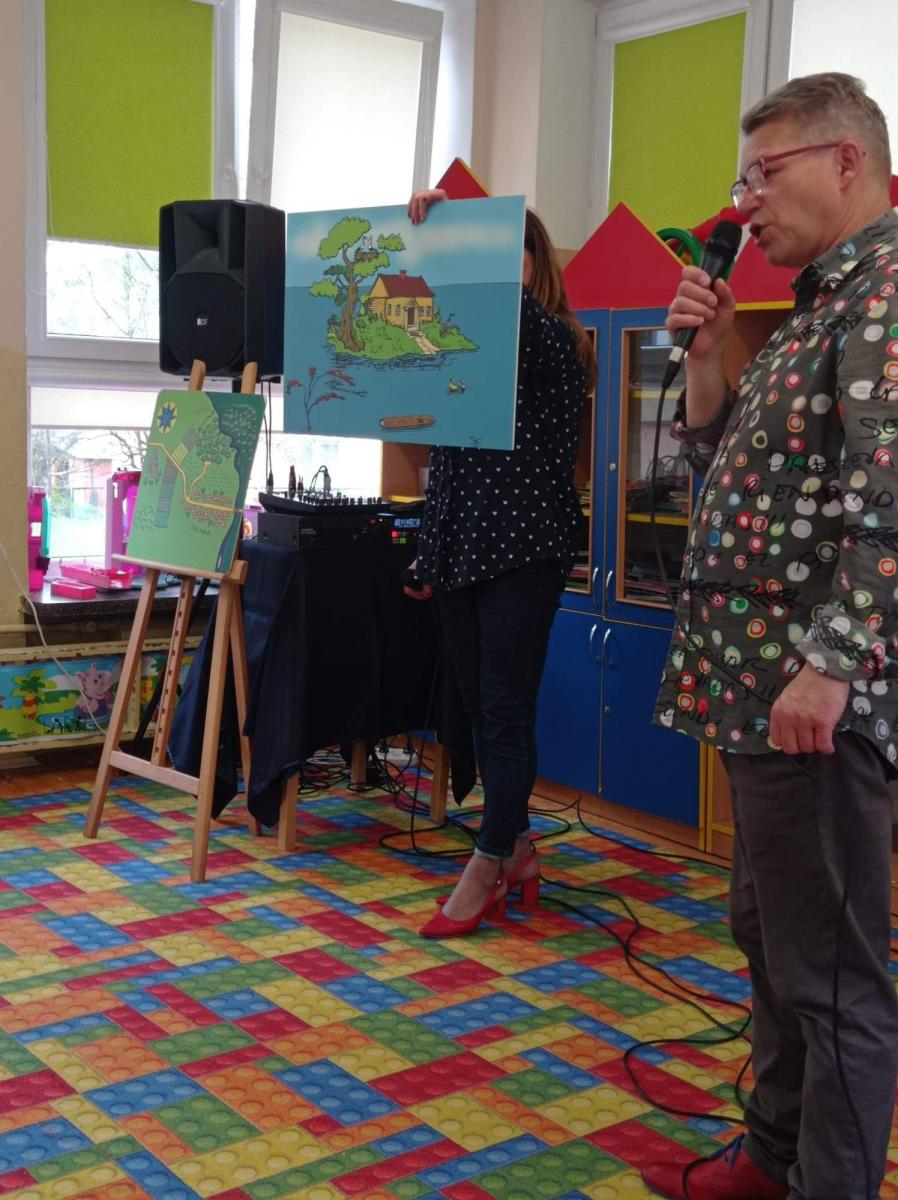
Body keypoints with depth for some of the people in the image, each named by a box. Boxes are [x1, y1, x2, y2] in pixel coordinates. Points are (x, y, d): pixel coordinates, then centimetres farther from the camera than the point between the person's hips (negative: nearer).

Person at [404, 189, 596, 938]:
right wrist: (430, 556, 15)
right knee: (481, 710, 10)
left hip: (523, 552, -6)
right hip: (462, 550, 7)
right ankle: (517, 851, 23)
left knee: (505, 713, -4)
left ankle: (488, 869, 5)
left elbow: (515, 307, -30)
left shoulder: (554, 339, -4)